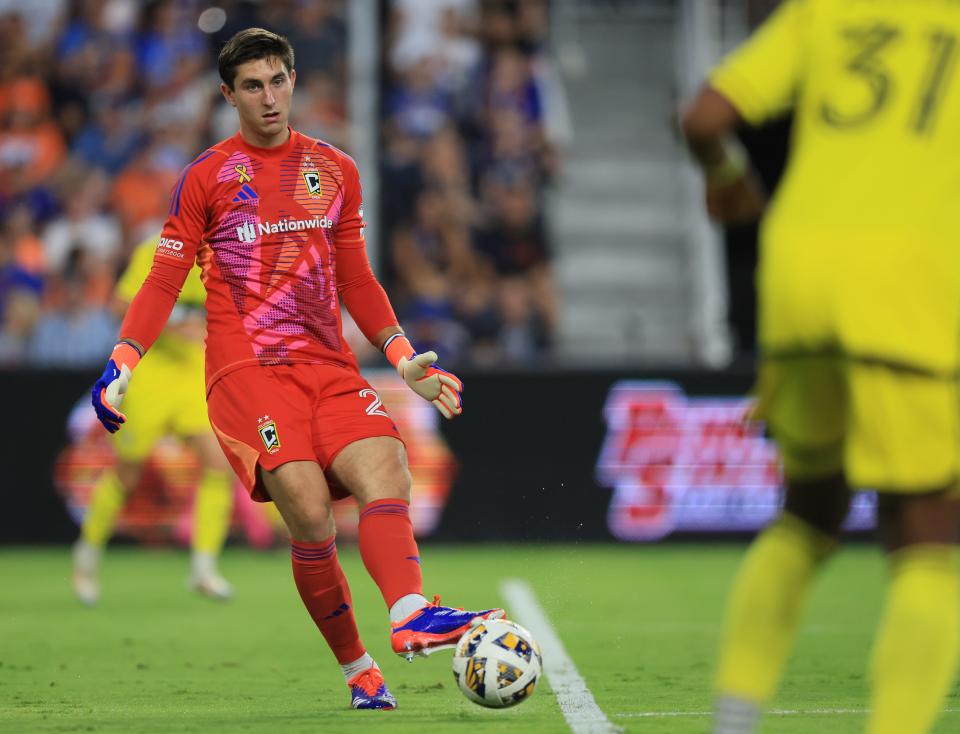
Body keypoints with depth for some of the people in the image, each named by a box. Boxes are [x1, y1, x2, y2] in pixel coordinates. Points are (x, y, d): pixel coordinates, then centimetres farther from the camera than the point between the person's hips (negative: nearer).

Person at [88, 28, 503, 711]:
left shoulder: (336, 171, 15)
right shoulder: (207, 177, 5)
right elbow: (165, 279, 7)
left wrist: (407, 359, 14)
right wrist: (122, 364, -2)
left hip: (328, 364, 4)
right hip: (245, 368, -4)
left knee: (387, 473, -23)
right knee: (310, 513, -19)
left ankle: (411, 616, -41)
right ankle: (360, 672, -11)